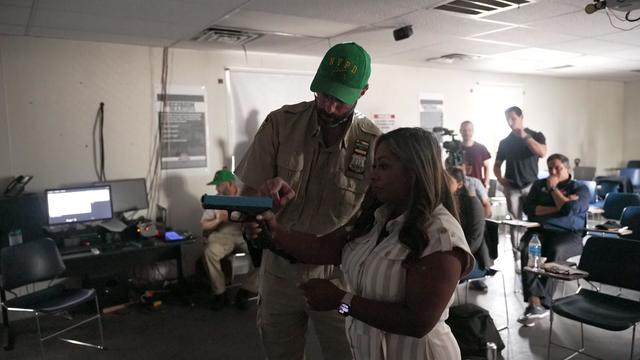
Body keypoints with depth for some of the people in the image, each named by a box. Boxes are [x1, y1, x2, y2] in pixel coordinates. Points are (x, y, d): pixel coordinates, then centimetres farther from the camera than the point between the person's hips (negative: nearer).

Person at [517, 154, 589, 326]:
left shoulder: (580, 189, 10)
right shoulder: (539, 185, 19)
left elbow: (570, 210, -10)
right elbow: (529, 209, 4)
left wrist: (553, 189, 1)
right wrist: (558, 207, -5)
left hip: (568, 234, -2)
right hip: (540, 230, 2)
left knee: (555, 251, -37)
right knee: (527, 249, -33)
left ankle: (539, 304, -33)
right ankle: (536, 303, -39)